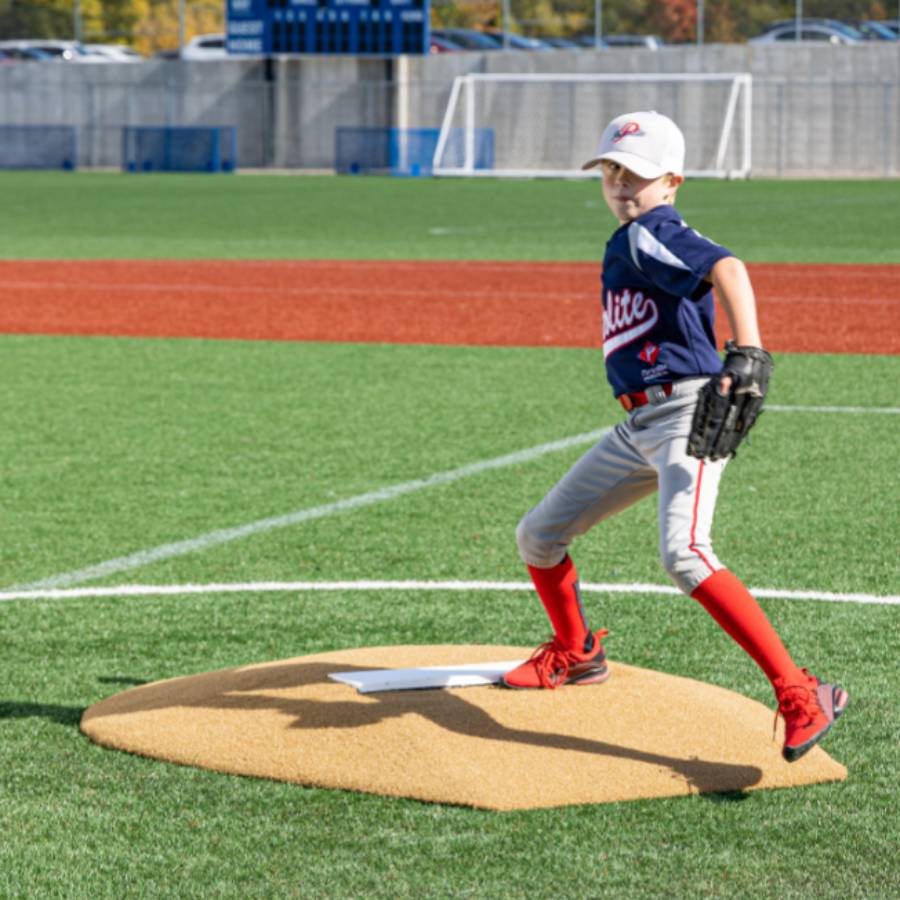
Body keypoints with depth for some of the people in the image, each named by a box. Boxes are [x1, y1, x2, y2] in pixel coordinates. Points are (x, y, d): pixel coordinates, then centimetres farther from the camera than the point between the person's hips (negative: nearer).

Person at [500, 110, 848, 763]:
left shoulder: (650, 236, -10)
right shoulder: (627, 244, 18)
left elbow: (727, 269, -28)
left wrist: (746, 357, -42)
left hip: (687, 413, -10)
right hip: (639, 427, 10)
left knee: (684, 555, -30)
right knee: (538, 537, 17)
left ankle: (800, 696, -32)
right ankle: (576, 654, 42)